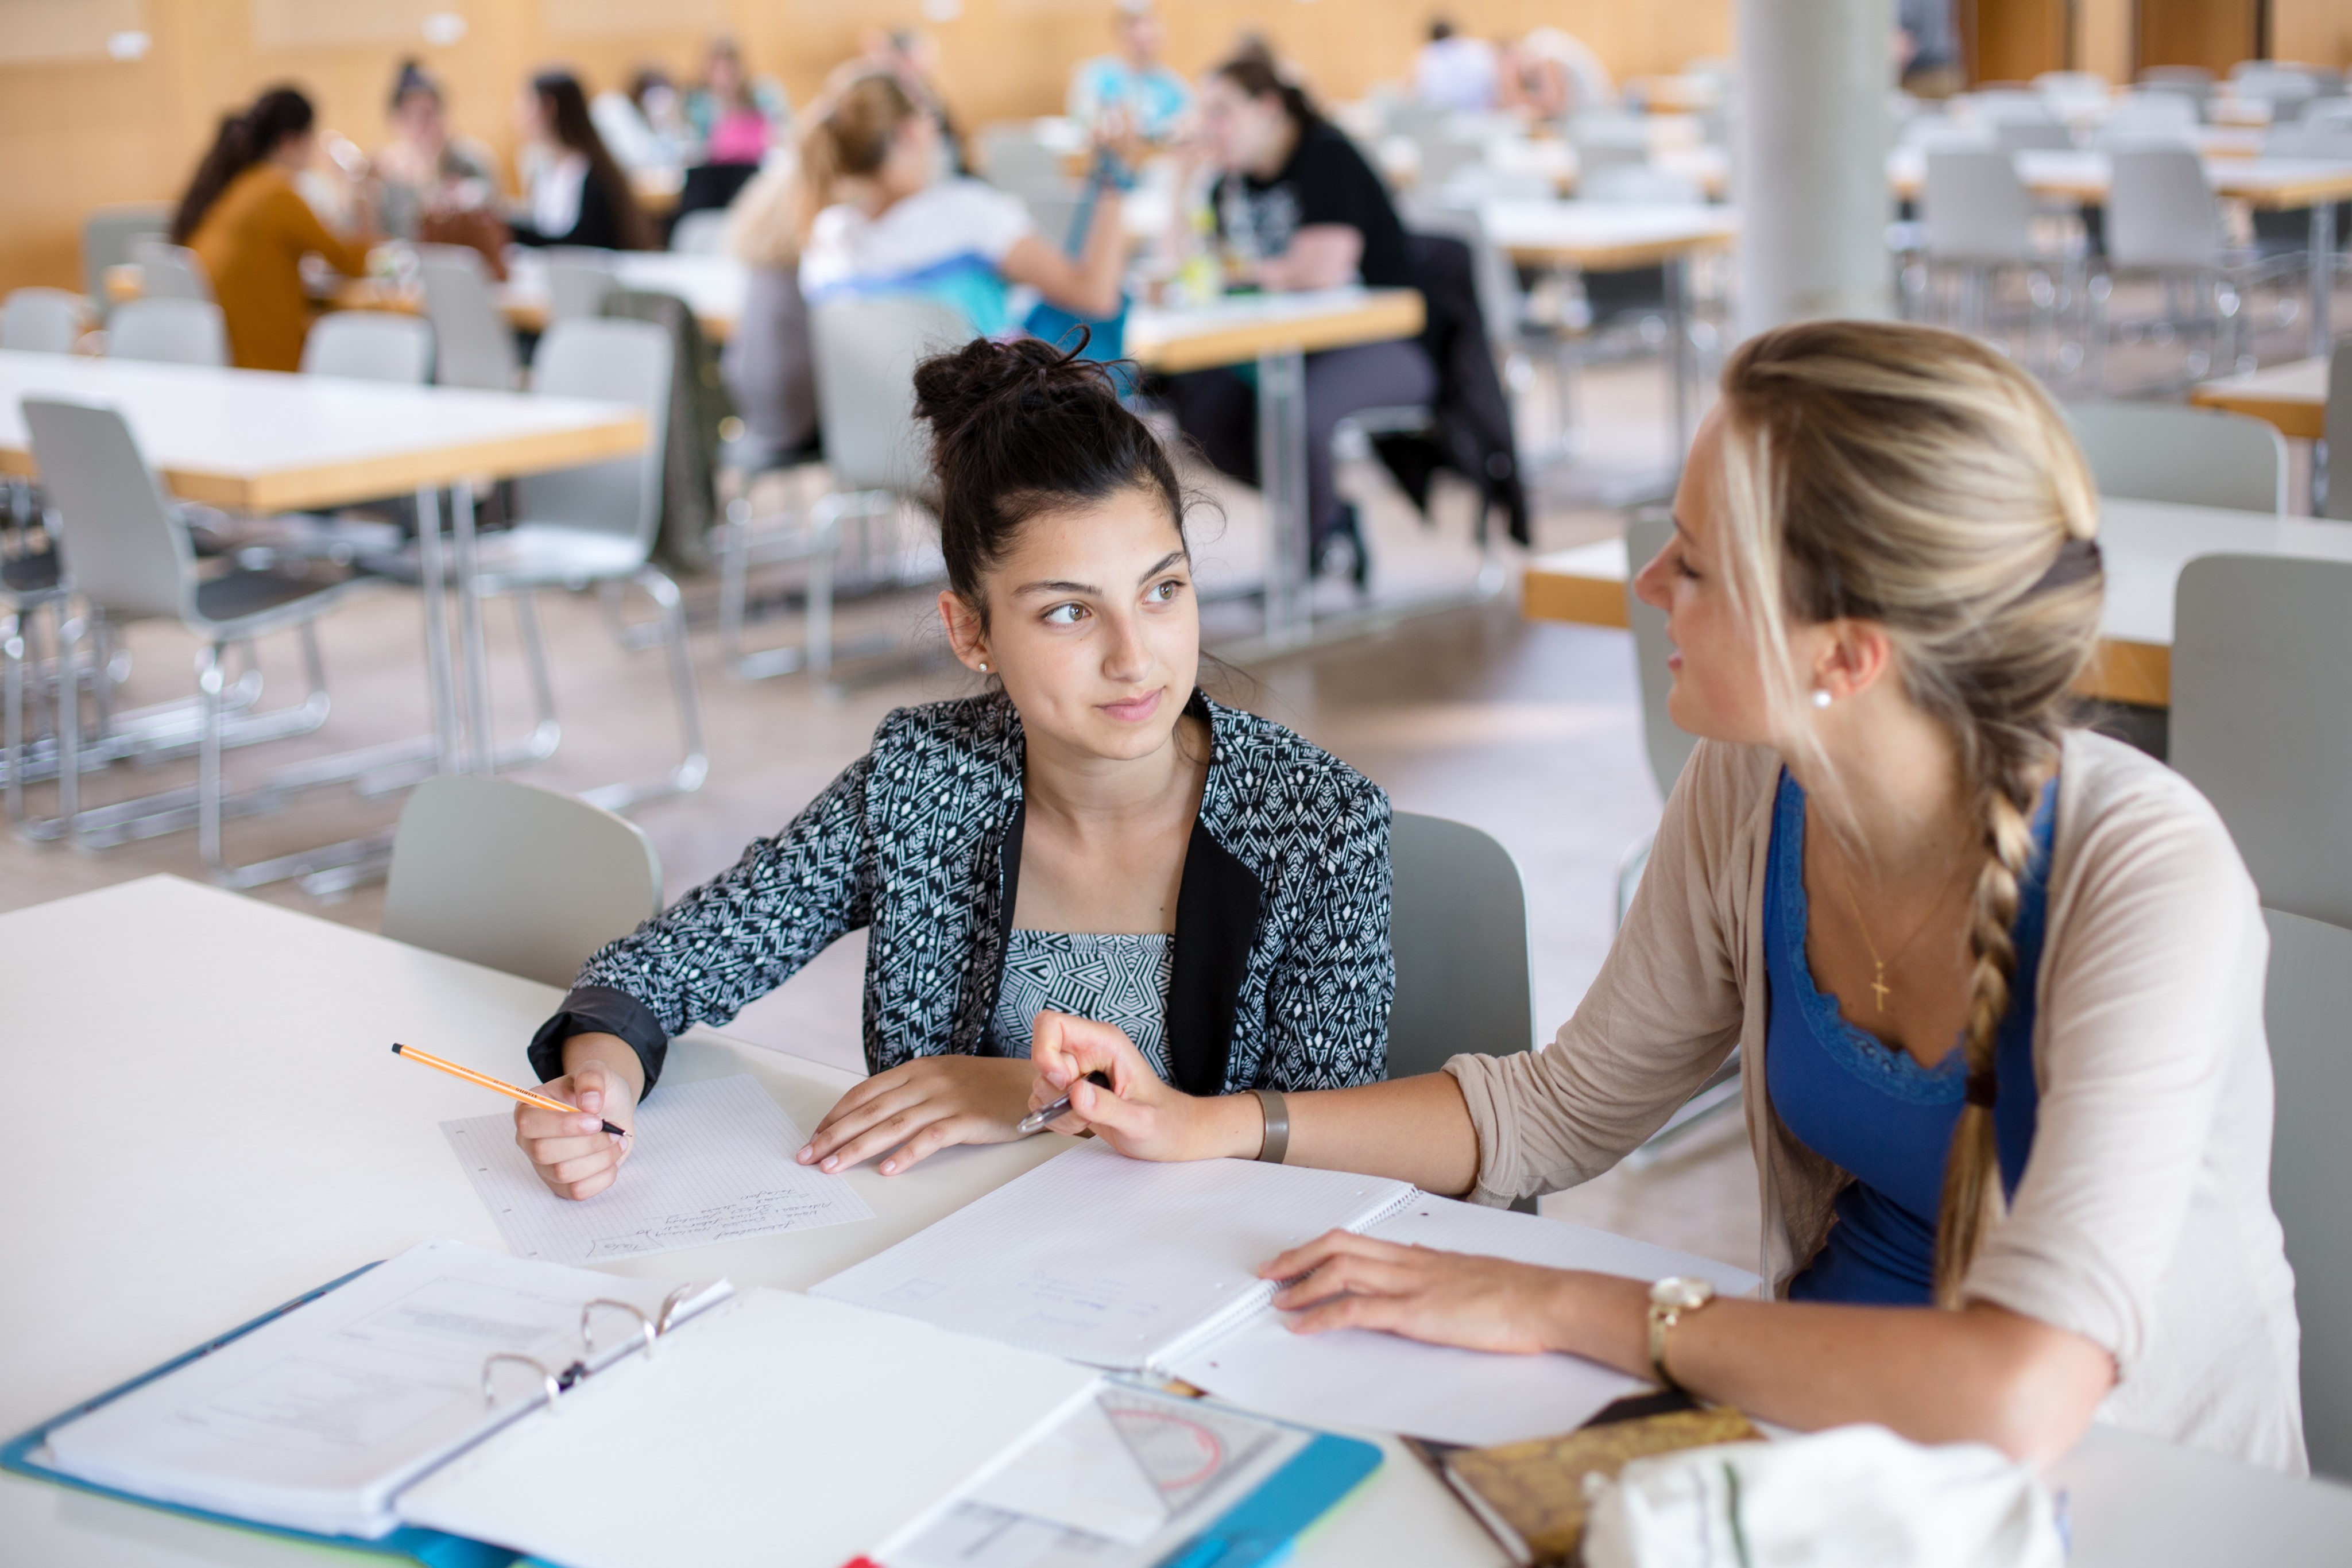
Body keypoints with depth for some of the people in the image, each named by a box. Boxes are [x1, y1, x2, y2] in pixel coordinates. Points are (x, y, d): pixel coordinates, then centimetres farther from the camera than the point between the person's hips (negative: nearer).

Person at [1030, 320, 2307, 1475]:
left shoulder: (2146, 878, -28)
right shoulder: (1750, 799, -9)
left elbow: (2019, 1394, -38)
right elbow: (1566, 1107, 8)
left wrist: (1569, 1308, -29)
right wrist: (1208, 1128, 0)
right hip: (1837, 1412, 5)